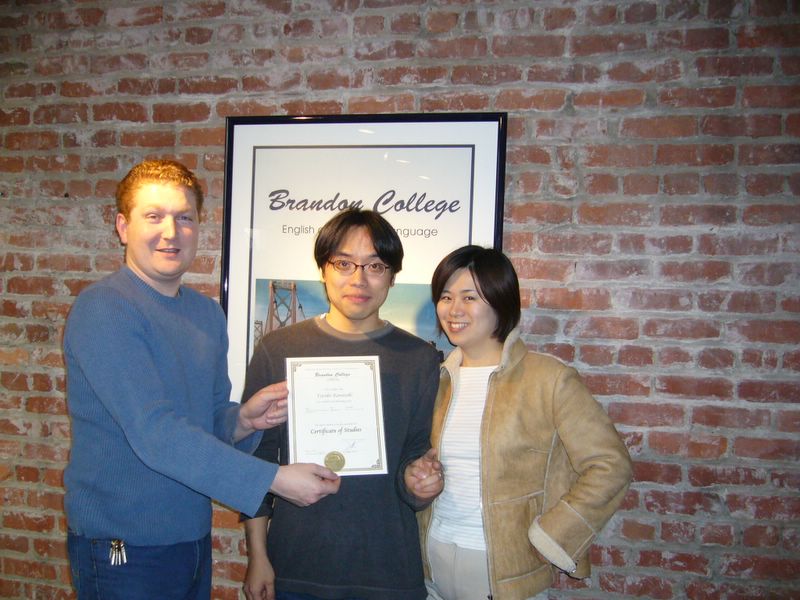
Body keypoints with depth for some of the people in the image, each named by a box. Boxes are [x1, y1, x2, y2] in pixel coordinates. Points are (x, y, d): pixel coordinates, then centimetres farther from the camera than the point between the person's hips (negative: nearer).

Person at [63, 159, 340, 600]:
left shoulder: (207, 313, 5)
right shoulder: (102, 309, -18)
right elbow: (154, 433, -27)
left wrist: (243, 420, -11)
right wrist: (274, 479, -27)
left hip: (194, 539, 7)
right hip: (124, 550, -6)